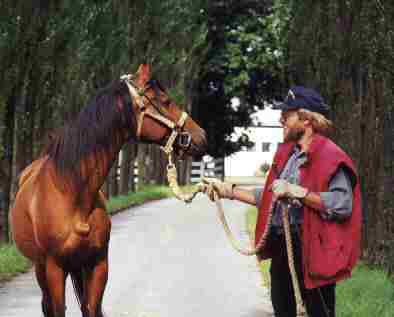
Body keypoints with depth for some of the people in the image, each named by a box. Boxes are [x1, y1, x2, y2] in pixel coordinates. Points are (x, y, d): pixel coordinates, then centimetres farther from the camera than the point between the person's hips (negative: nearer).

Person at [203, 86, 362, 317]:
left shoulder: (330, 157, -14)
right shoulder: (286, 154, 13)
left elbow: (343, 205, -25)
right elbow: (269, 198, 20)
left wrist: (297, 192, -27)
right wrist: (229, 191, 16)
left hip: (311, 249, -9)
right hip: (280, 246, 9)